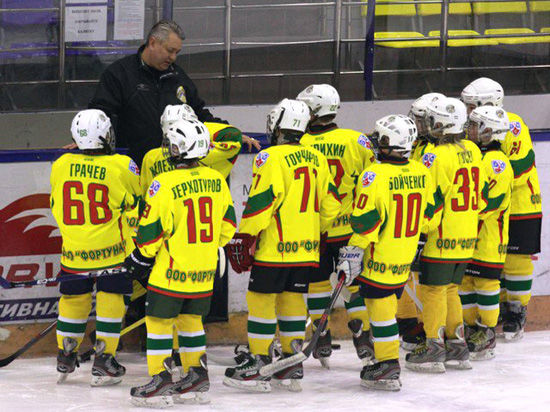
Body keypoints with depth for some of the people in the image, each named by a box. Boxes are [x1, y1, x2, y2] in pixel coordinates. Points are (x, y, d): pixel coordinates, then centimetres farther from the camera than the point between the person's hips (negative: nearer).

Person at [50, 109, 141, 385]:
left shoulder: (61, 166, -4)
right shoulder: (122, 166, -13)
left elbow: (56, 206, 10)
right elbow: (136, 201, 2)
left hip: (73, 249, 3)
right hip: (112, 249, -3)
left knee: (73, 299, 15)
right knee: (110, 300, 5)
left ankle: (65, 360, 23)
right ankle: (103, 362, 3)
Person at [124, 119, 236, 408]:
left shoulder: (165, 185, -17)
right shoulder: (216, 181, 2)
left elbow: (152, 228, -13)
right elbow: (227, 223, 12)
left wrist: (141, 257, 3)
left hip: (170, 270, -6)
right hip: (204, 271, 6)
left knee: (159, 320, 3)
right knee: (191, 319, 19)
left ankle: (161, 382, 0)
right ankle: (197, 377, 22)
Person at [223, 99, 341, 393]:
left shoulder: (270, 158, -12)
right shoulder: (316, 159, 10)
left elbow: (260, 203, -17)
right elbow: (330, 205, 14)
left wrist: (247, 239, -11)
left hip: (274, 247, -7)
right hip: (306, 248, 7)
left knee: (261, 299, 0)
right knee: (292, 300, 13)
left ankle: (258, 365, 1)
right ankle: (292, 366, 15)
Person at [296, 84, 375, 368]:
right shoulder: (355, 141, -7)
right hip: (349, 228, 1)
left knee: (317, 281, 13)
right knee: (354, 280, 12)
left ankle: (322, 342, 15)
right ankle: (362, 338, 12)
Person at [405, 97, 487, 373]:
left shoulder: (437, 156, -17)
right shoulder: (472, 151, 9)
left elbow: (431, 200, -18)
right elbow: (480, 194, 16)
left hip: (443, 237, -8)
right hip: (467, 236, 8)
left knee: (433, 289, -1)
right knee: (450, 289, 17)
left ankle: (434, 349, -1)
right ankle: (458, 348, 18)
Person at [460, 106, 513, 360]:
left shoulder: (497, 162, -16)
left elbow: (490, 201, -24)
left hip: (489, 237, -9)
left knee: (486, 283, -1)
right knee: (465, 282, 11)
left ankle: (487, 333, 7)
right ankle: (472, 328, 22)